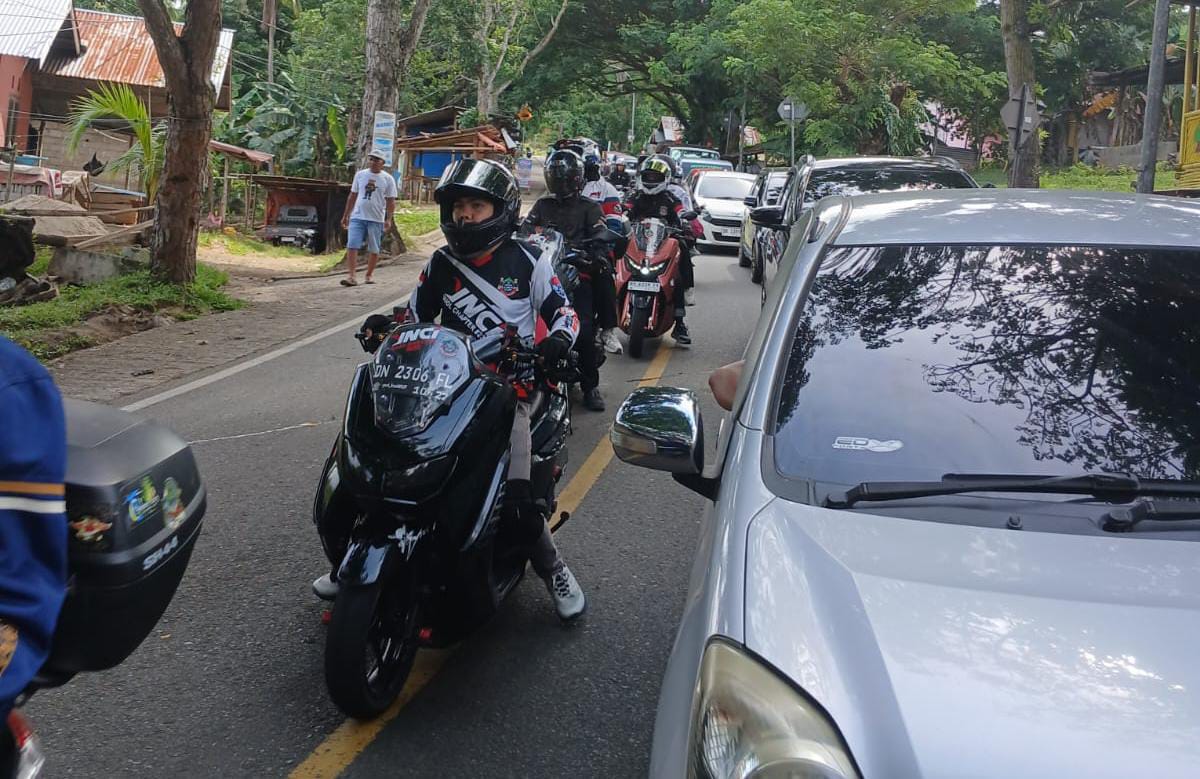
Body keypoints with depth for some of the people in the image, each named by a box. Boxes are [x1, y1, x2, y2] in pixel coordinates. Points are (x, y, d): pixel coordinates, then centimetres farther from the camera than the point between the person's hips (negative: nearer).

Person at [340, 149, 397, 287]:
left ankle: (369, 275, 21)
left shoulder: (387, 179, 1)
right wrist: (346, 216, 13)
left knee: (374, 249, 7)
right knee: (352, 246, -10)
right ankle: (351, 276, -13)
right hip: (357, 217, 1)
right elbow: (352, 196, 14)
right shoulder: (360, 175, 8)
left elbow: (391, 201, 1)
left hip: (376, 219, -1)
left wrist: (388, 219, -10)